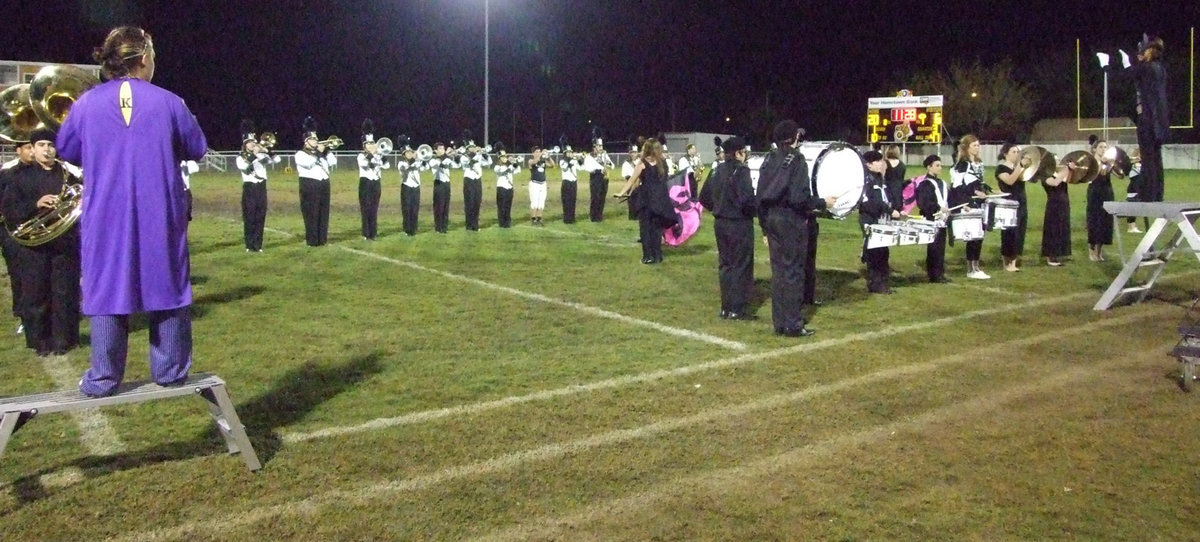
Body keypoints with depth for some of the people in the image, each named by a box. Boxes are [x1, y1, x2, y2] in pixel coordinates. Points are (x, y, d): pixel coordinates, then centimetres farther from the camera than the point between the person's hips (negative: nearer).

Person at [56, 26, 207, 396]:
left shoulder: (86, 104, -2)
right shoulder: (168, 102, -6)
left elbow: (67, 151, 10)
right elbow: (197, 149, 4)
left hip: (106, 218, 1)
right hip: (160, 217, -1)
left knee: (107, 290, 7)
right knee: (165, 286, 9)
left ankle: (102, 379, 9)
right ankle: (171, 371, 15)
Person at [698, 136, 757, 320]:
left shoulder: (716, 171, 7)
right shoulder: (741, 171, -15)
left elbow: (704, 198, 11)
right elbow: (747, 200, -25)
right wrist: (756, 209, -6)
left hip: (720, 224, 7)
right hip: (739, 224, -7)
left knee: (725, 265, 14)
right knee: (741, 266, 1)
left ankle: (725, 307, 19)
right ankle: (738, 309, 4)